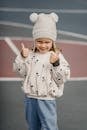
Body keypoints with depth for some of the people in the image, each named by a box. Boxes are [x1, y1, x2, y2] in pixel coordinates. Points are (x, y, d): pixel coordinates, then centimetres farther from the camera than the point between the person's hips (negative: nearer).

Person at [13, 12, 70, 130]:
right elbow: (21, 71, -3)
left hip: (47, 99, -4)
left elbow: (63, 78, -12)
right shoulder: (30, 55, 0)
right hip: (30, 97, 4)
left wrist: (56, 64, -26)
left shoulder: (57, 56, -8)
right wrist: (22, 57, -16)